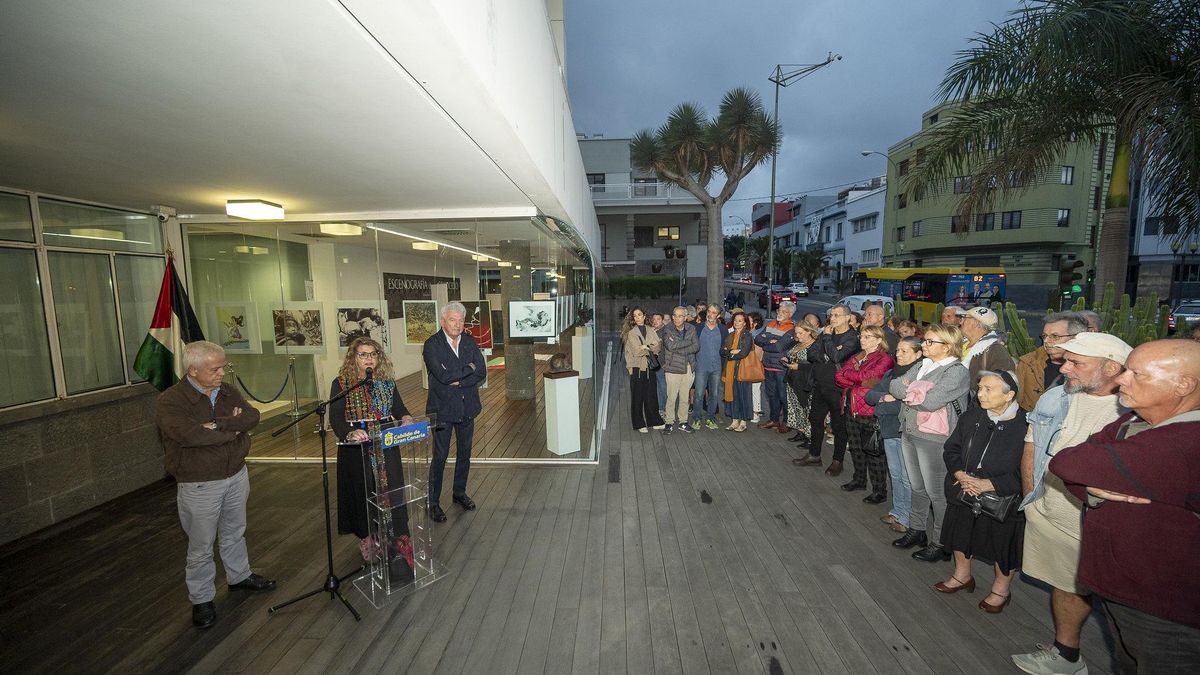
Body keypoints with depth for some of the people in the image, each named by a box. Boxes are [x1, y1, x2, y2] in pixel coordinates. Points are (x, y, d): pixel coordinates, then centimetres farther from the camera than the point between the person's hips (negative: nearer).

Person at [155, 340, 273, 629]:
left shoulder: (228, 391, 1)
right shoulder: (170, 400, -16)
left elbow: (252, 416, -12)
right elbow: (188, 434, -31)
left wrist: (218, 424, -27)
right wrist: (233, 428, -19)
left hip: (236, 475, 5)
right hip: (199, 485, -5)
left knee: (234, 533, 22)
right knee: (201, 546, 9)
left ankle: (239, 576, 41)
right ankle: (201, 599, 27)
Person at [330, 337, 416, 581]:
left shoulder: (387, 382, 6)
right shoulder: (341, 384, -4)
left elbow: (398, 407, 6)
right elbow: (335, 417, -12)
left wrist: (405, 417, -17)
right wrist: (350, 433, -30)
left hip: (386, 449, 2)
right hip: (357, 451, -2)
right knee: (364, 499, 8)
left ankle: (396, 551, 8)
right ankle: (369, 546, 28)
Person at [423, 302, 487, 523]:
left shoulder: (470, 342, 2)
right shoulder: (432, 345, -12)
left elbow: (481, 374, -7)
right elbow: (443, 375, -24)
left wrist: (457, 380, -17)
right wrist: (468, 369, -13)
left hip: (467, 407, 5)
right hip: (442, 408, -4)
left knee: (464, 453, 16)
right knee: (440, 457, 4)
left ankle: (459, 492, 35)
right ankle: (433, 502, 19)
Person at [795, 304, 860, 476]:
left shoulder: (852, 338, -10)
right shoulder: (826, 333, 10)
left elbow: (837, 356, -24)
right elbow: (811, 354, 3)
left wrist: (827, 337, -13)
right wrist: (827, 356, -15)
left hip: (837, 388, -7)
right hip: (820, 386, 7)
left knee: (838, 425, 5)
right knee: (815, 419, 16)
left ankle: (837, 461, 19)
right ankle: (814, 455, 31)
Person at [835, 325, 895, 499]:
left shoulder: (884, 359, -9)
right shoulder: (856, 357, 14)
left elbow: (863, 376, -22)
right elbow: (838, 377, 4)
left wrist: (847, 372, -3)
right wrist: (860, 383, -10)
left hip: (871, 411, -7)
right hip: (852, 410, 7)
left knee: (874, 452, 1)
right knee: (856, 448, 18)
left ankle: (880, 490, 13)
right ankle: (859, 480, 35)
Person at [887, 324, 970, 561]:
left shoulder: (957, 372, -14)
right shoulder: (922, 365, 9)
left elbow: (929, 402, -25)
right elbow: (895, 385, 4)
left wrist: (906, 392, -10)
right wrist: (916, 393, -13)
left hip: (934, 439, -7)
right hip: (909, 433, 7)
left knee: (937, 493, 6)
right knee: (917, 487, 20)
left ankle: (940, 543, 22)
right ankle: (917, 530, 36)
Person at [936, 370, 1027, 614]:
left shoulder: (1025, 426, -20)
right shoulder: (971, 417, -5)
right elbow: (951, 449, 2)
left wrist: (988, 484, -24)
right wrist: (960, 475, -14)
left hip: (1002, 500, -4)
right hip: (963, 494, 5)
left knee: (1004, 545, 16)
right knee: (961, 535, 20)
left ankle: (1001, 589, 42)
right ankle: (962, 576, 45)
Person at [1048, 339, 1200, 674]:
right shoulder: (1132, 422, 0)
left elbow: (1064, 464, -32)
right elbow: (1075, 477, 1)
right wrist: (1097, 488, -20)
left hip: (1164, 612, -8)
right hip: (1114, 584, 8)